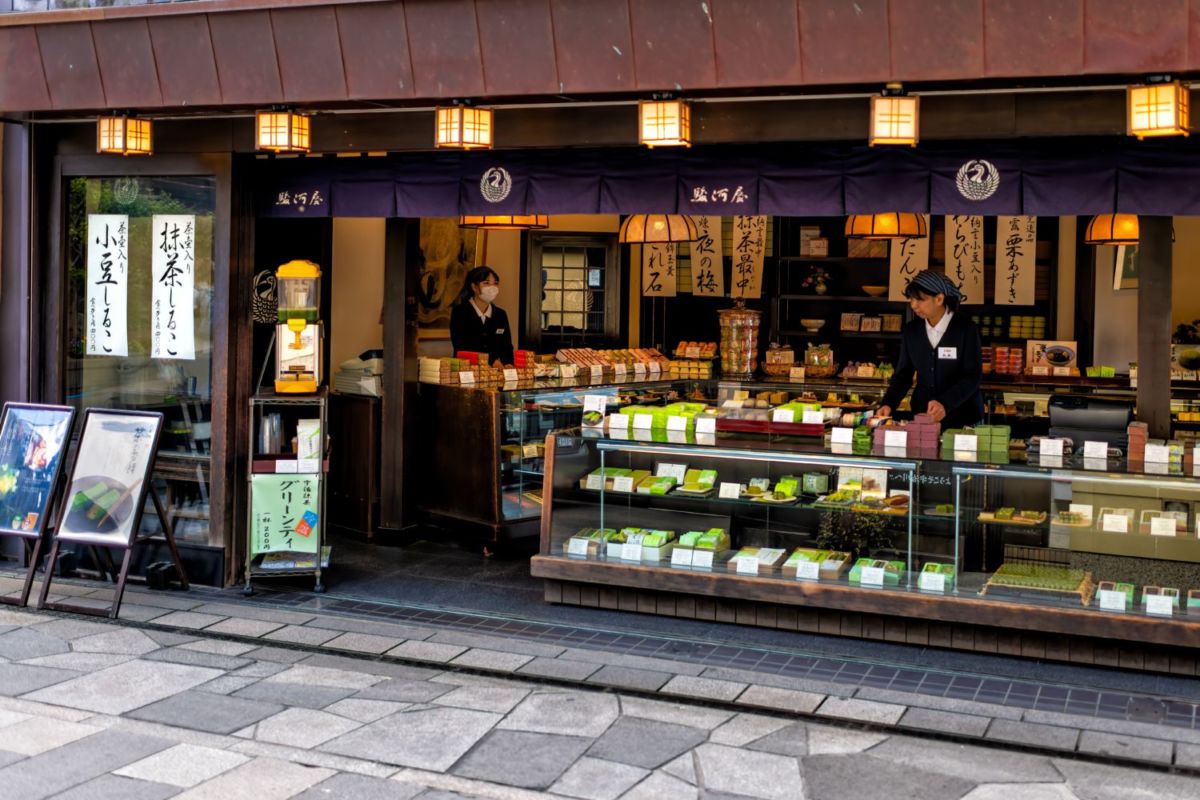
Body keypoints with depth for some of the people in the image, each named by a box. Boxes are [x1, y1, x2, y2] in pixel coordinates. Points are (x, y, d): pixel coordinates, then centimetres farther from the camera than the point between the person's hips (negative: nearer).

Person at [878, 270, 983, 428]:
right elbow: (903, 374, 7)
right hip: (922, 417, 3)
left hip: (962, 419, -3)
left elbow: (972, 377, -14)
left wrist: (945, 403, -28)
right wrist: (888, 404, -10)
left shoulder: (966, 328, -9)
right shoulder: (911, 331, 3)